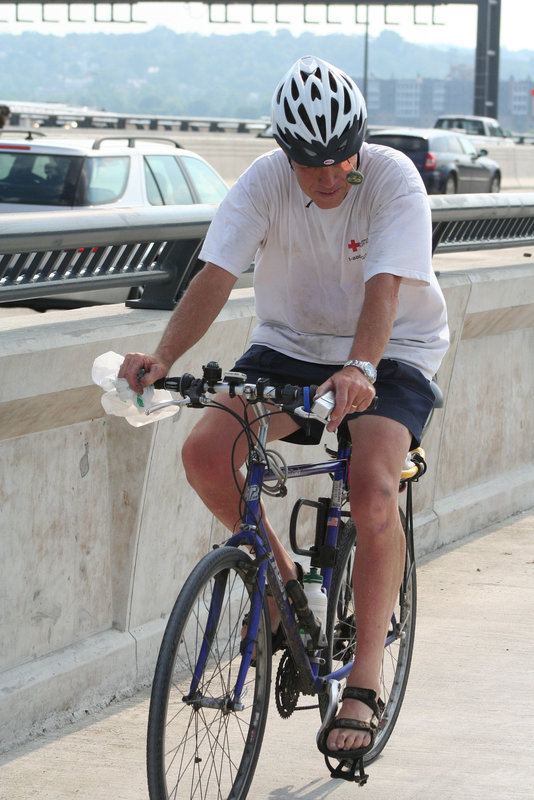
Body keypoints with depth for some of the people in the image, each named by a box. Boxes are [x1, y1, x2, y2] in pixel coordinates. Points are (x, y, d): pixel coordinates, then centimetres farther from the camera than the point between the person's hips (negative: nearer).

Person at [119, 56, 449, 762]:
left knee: (373, 492, -28)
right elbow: (215, 277, -24)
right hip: (290, 344, 3)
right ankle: (281, 572, 7)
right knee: (205, 453, -21)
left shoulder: (393, 179, -21)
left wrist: (360, 369, -53)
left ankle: (365, 683, -19)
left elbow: (383, 287, -34)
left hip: (389, 356, -3)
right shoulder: (264, 182, -14)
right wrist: (163, 357, -42)